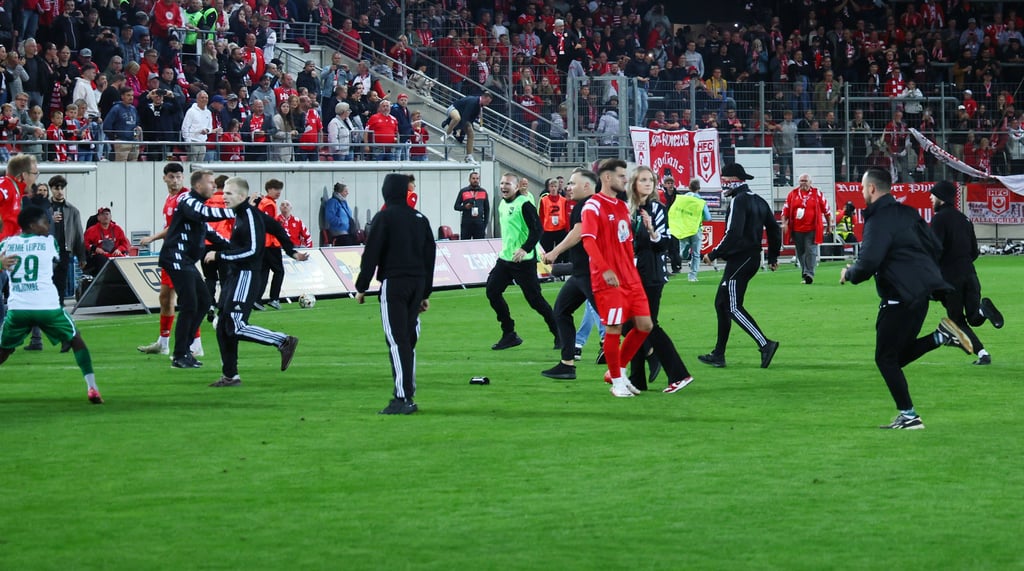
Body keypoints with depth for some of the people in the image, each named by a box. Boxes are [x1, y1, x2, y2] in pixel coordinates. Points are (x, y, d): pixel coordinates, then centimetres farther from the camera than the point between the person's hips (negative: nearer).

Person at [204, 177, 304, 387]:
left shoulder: (250, 216, -15)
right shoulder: (240, 214, 12)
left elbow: (252, 251, -23)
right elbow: (276, 228, 22)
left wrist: (219, 255, -18)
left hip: (246, 277, -10)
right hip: (234, 276, 10)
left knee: (236, 327, -13)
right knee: (223, 328, 8)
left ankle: (284, 342, -4)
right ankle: (230, 375, 14)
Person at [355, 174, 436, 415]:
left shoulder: (385, 217, -6)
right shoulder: (420, 219, 14)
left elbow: (371, 255, -8)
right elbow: (429, 256, 18)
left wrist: (361, 287, -1)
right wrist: (425, 293, 23)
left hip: (393, 284, -6)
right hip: (417, 283, 6)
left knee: (397, 341, -9)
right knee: (408, 340, 13)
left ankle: (402, 398, -15)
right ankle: (408, 396, 13)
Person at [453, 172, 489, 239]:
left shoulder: (483, 192, 9)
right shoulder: (463, 191, 4)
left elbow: (487, 209, 13)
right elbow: (456, 206, 7)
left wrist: (485, 223, 5)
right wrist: (465, 207, -14)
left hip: (479, 223, 1)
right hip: (466, 224, -1)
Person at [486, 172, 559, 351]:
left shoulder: (524, 204, -15)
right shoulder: (503, 204, 12)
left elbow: (537, 230, -22)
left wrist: (525, 249, -31)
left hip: (524, 260, -9)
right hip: (505, 258, 9)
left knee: (535, 299, -7)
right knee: (492, 291, 3)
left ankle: (559, 334, 6)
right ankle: (509, 335, 12)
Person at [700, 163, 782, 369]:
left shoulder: (739, 201, -14)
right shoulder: (758, 201, 15)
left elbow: (733, 234, -23)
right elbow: (774, 230, 19)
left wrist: (713, 254, -15)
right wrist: (773, 257, 27)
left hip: (739, 259, -10)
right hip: (753, 258, 10)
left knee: (734, 308, -9)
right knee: (721, 303, 14)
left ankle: (765, 344, -17)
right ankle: (718, 354, 16)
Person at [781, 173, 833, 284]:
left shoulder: (817, 194, 3)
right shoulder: (792, 194, 7)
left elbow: (826, 209, 10)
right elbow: (785, 210, 10)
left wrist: (829, 224, 12)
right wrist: (784, 223, -1)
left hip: (812, 229, -3)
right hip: (797, 229, 3)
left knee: (811, 251, -11)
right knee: (800, 253, 8)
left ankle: (809, 274, -14)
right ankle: (805, 275, 20)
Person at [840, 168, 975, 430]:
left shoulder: (878, 220, -14)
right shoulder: (907, 213, 13)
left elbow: (868, 263, -23)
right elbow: (935, 246, 17)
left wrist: (849, 273, -3)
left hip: (901, 295, -9)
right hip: (922, 290, 9)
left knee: (886, 357, 1)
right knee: (899, 354, 16)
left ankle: (908, 416, 0)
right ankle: (942, 336, -1)